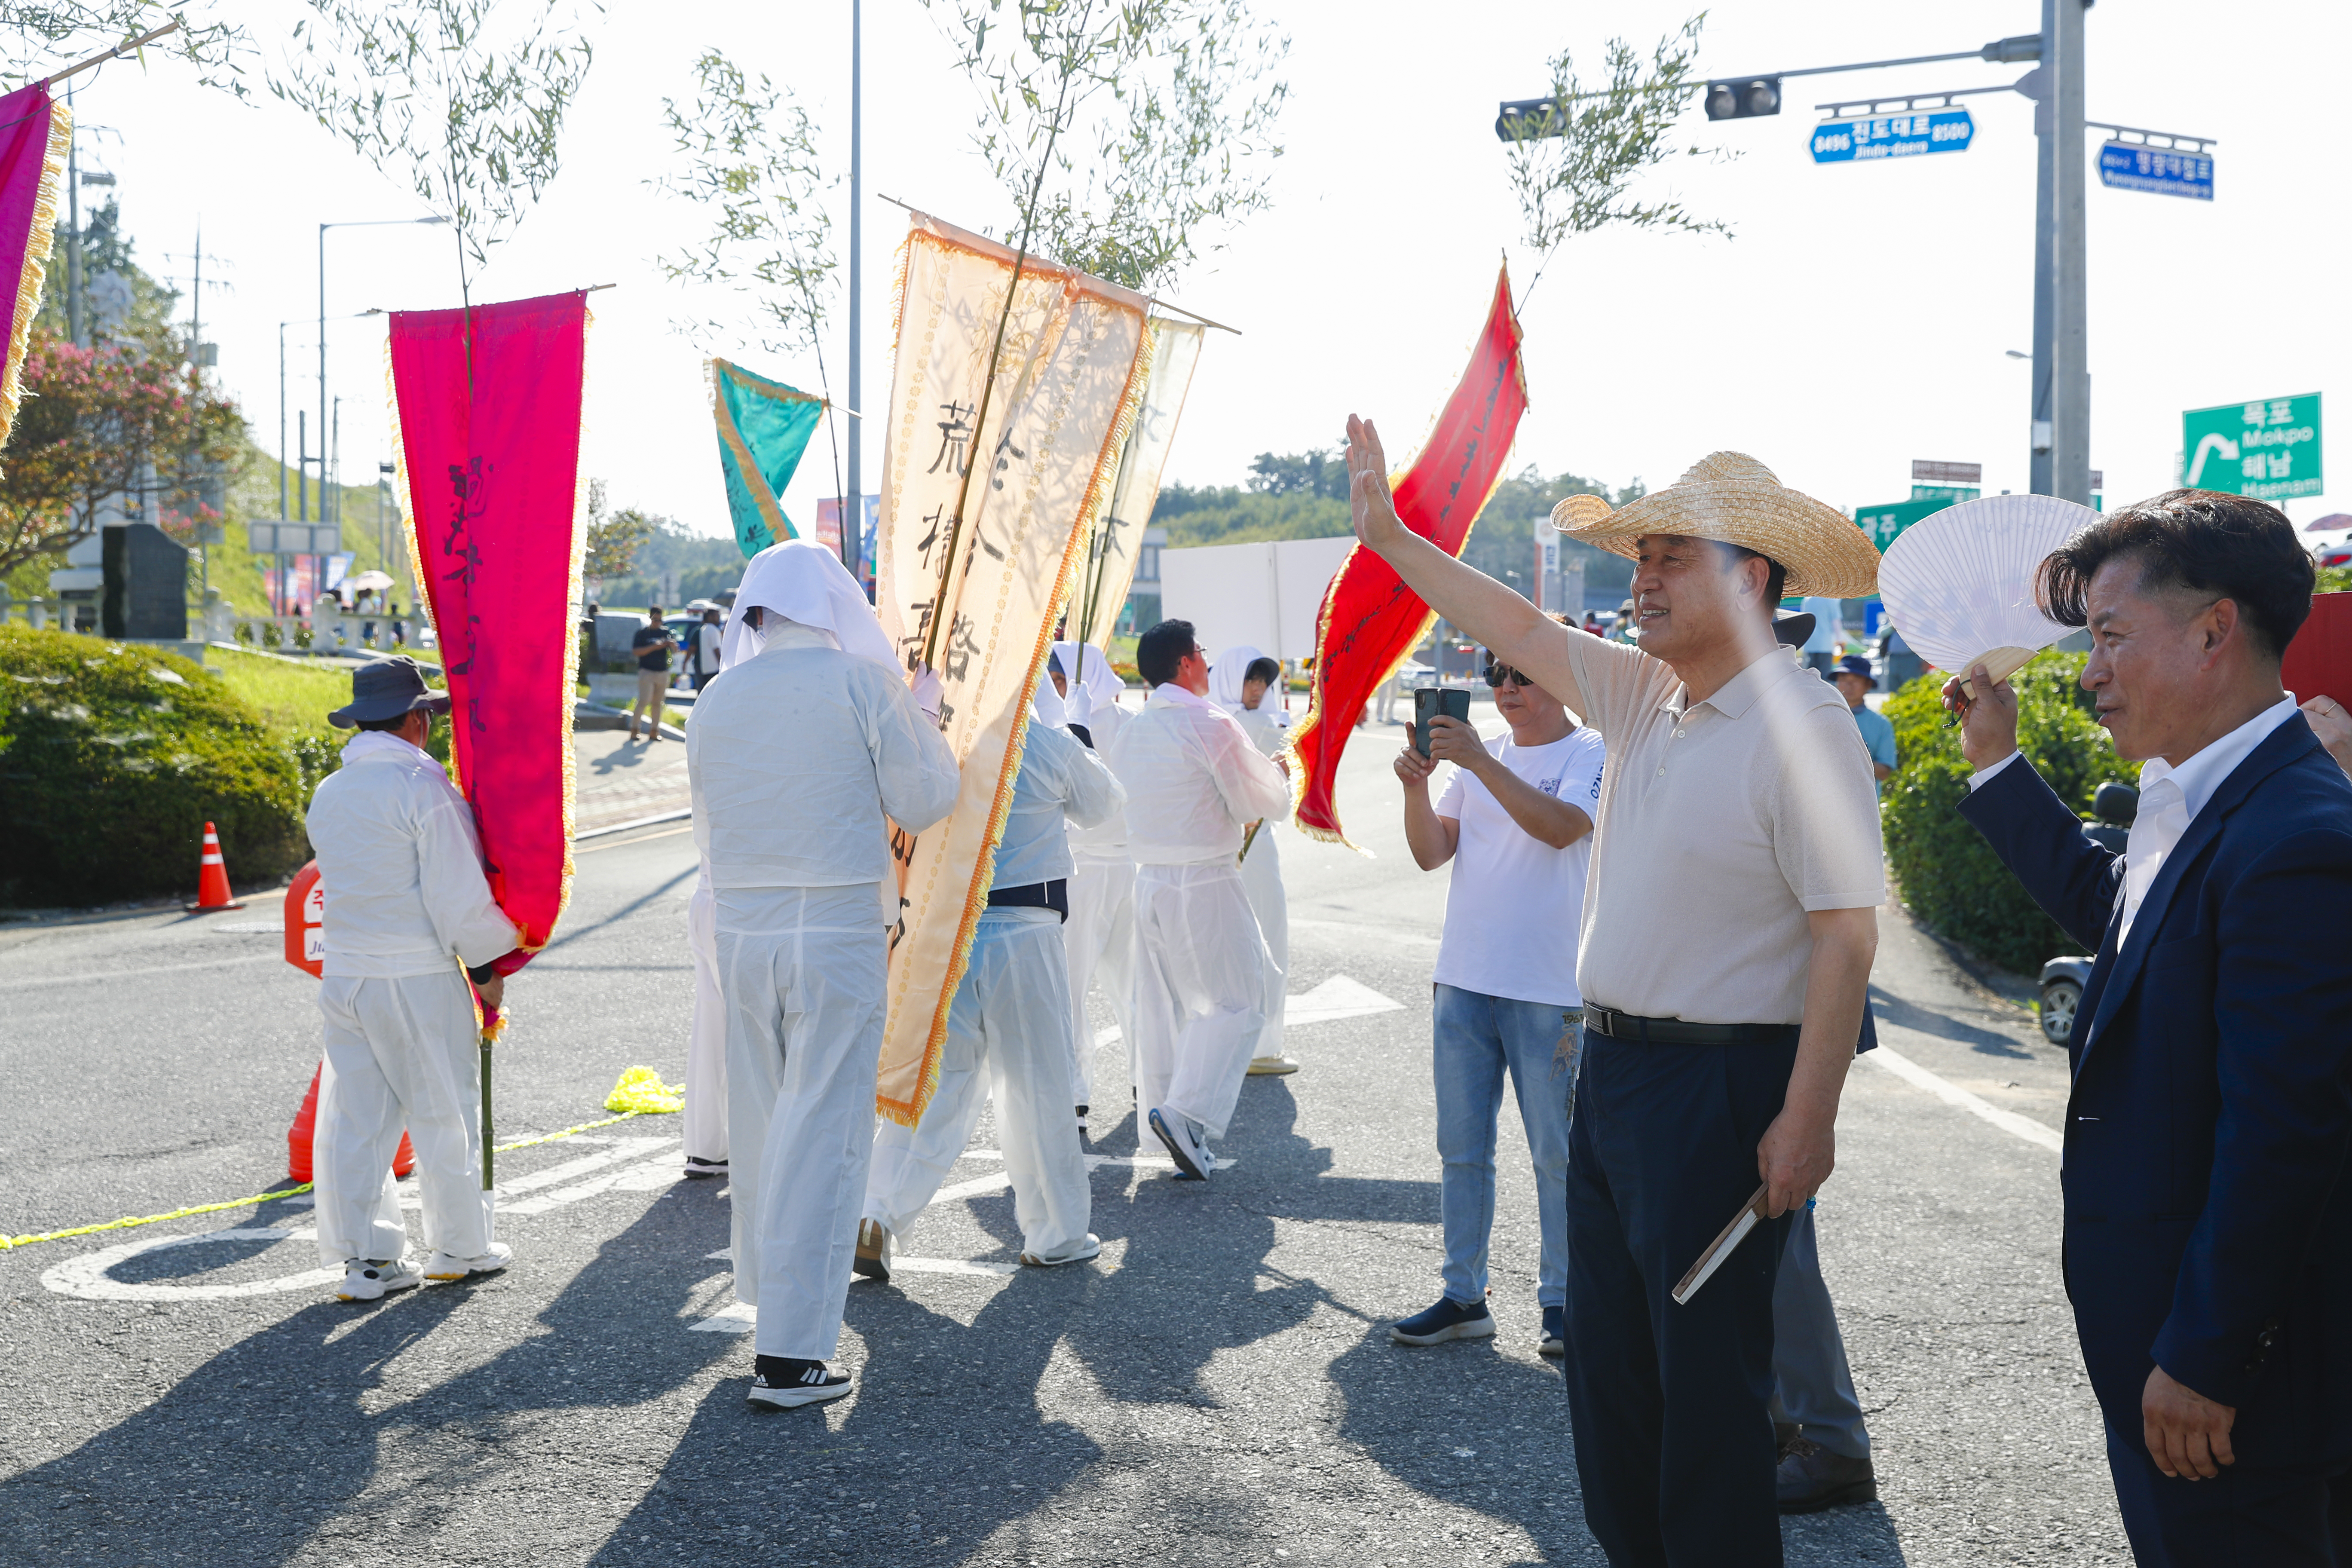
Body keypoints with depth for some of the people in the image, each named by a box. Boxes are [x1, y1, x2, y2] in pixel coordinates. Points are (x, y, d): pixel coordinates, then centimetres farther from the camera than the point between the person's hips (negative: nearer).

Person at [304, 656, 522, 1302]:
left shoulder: (327, 794, 10)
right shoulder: (424, 786, -13)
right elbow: (459, 894, -15)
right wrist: (487, 965, -3)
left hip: (344, 975, 7)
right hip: (419, 980, -6)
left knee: (355, 1117, 9)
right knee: (444, 1113, 7)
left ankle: (364, 1258, 13)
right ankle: (460, 1248, 18)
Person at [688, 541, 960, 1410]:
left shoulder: (717, 699, 5)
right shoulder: (861, 682, -8)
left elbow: (709, 831, 14)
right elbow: (924, 802, -1)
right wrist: (923, 714, 14)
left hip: (741, 932, 5)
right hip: (837, 931, -5)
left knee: (760, 1123, 18)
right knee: (822, 1132, -2)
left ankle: (770, 1295, 34)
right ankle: (788, 1353, -3)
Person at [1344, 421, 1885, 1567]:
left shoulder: (1799, 729, -17)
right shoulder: (1644, 700, 8)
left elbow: (1846, 936, -20)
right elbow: (1521, 632, 19)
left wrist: (1808, 1120, -22)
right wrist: (1389, 534, 19)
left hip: (1718, 1085, -9)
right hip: (1609, 1069, 9)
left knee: (1708, 1373, 1)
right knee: (1607, 1357, 18)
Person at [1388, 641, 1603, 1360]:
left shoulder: (1595, 753, -4)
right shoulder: (1481, 750, 12)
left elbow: (1562, 827, -23)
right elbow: (1431, 853, 7)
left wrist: (1479, 762, -27)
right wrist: (1416, 788, -11)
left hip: (1550, 987, -5)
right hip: (1465, 977, 5)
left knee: (1556, 1154, 2)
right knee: (1462, 1148, 9)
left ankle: (1561, 1300, 14)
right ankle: (1463, 1296, 17)